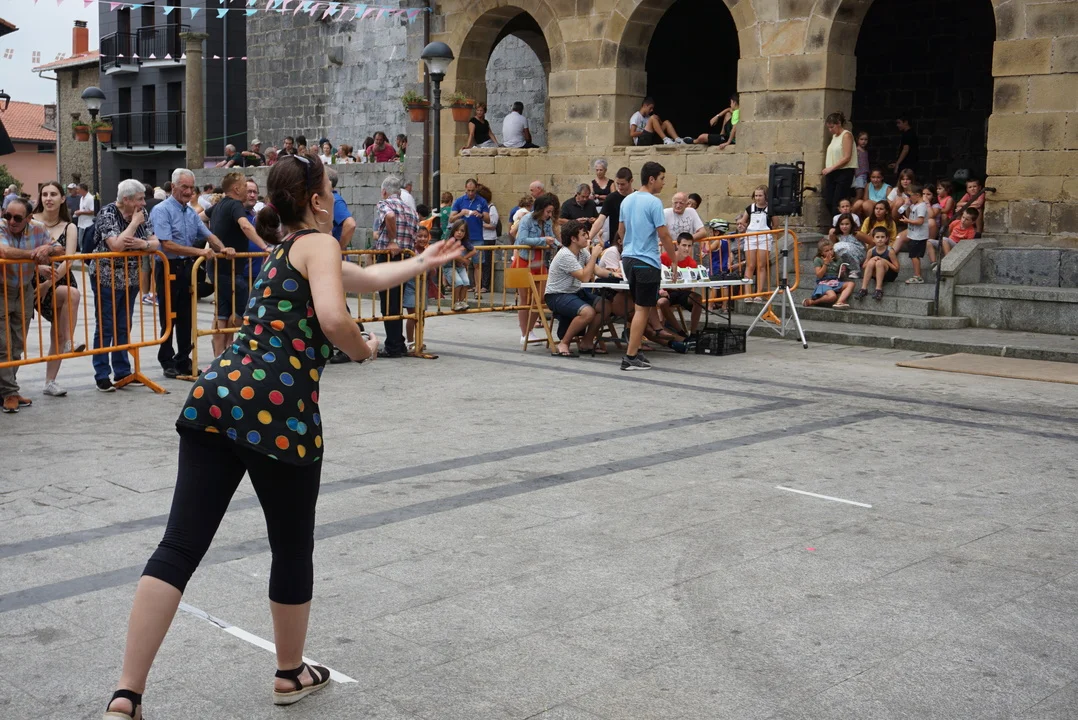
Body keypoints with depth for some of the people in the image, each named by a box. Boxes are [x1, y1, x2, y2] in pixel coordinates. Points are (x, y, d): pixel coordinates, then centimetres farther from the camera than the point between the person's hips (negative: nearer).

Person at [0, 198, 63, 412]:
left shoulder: (38, 229, -5)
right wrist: (34, 253, -28)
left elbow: (58, 249, 3)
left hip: (24, 292, 5)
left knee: (17, 346, 11)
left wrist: (47, 250, -20)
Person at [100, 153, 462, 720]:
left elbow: (370, 279, 41)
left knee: (179, 547, 1)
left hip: (217, 397, 7)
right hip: (278, 412, -7)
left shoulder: (286, 250, 28)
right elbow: (334, 318, -17)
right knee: (292, 548, 13)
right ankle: (291, 674, 32)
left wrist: (425, 261, 50)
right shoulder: (319, 243, 2)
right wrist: (364, 350, 3)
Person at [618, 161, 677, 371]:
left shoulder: (627, 201, 11)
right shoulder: (654, 202, -12)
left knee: (639, 307, 17)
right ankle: (631, 357, -5)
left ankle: (634, 351, 19)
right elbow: (664, 235, -13)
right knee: (643, 309, -4)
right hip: (646, 261, -8)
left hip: (628, 258, 8)